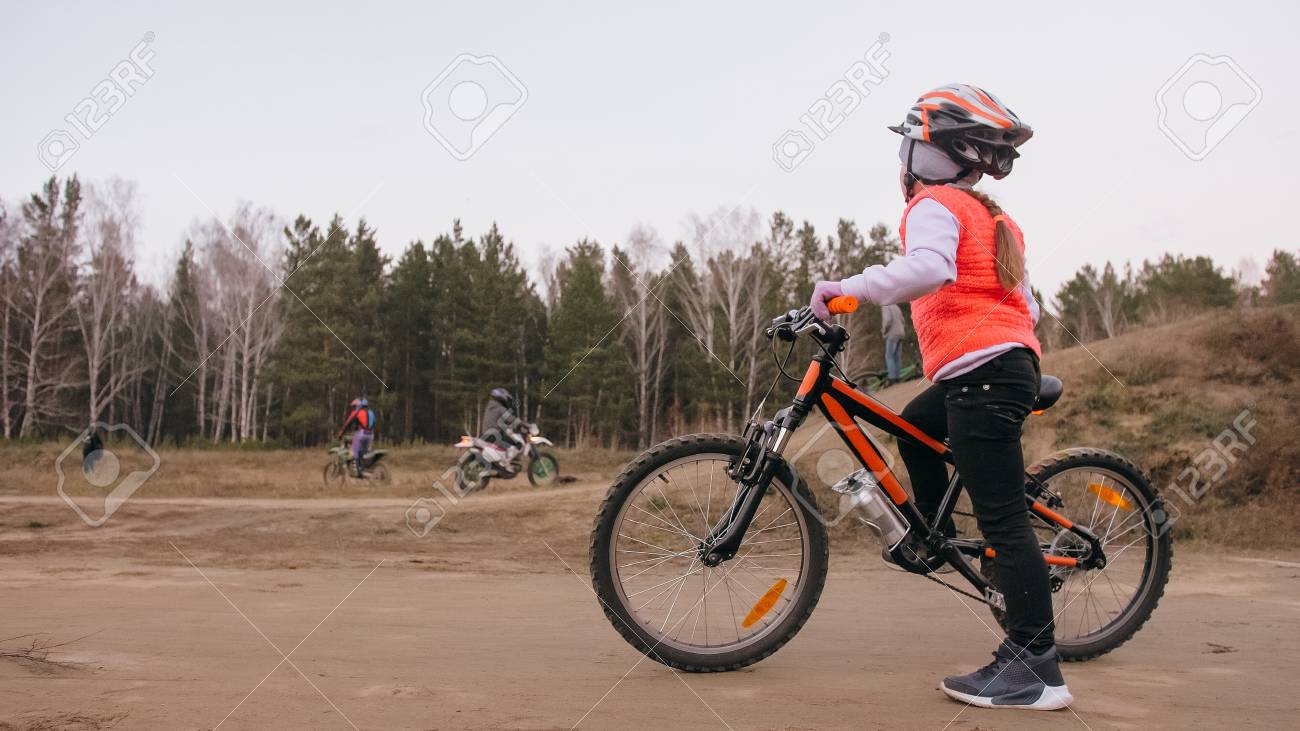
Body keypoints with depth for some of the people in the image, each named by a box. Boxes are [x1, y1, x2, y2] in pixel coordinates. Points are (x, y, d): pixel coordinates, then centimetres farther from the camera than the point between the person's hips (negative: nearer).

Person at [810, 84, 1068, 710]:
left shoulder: (934, 204, -3)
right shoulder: (995, 218, 24)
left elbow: (929, 266, -27)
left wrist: (853, 286, -28)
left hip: (980, 371, -10)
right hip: (1014, 358, 10)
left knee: (1001, 518, -10)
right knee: (914, 427, 30)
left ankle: (1035, 667, -9)